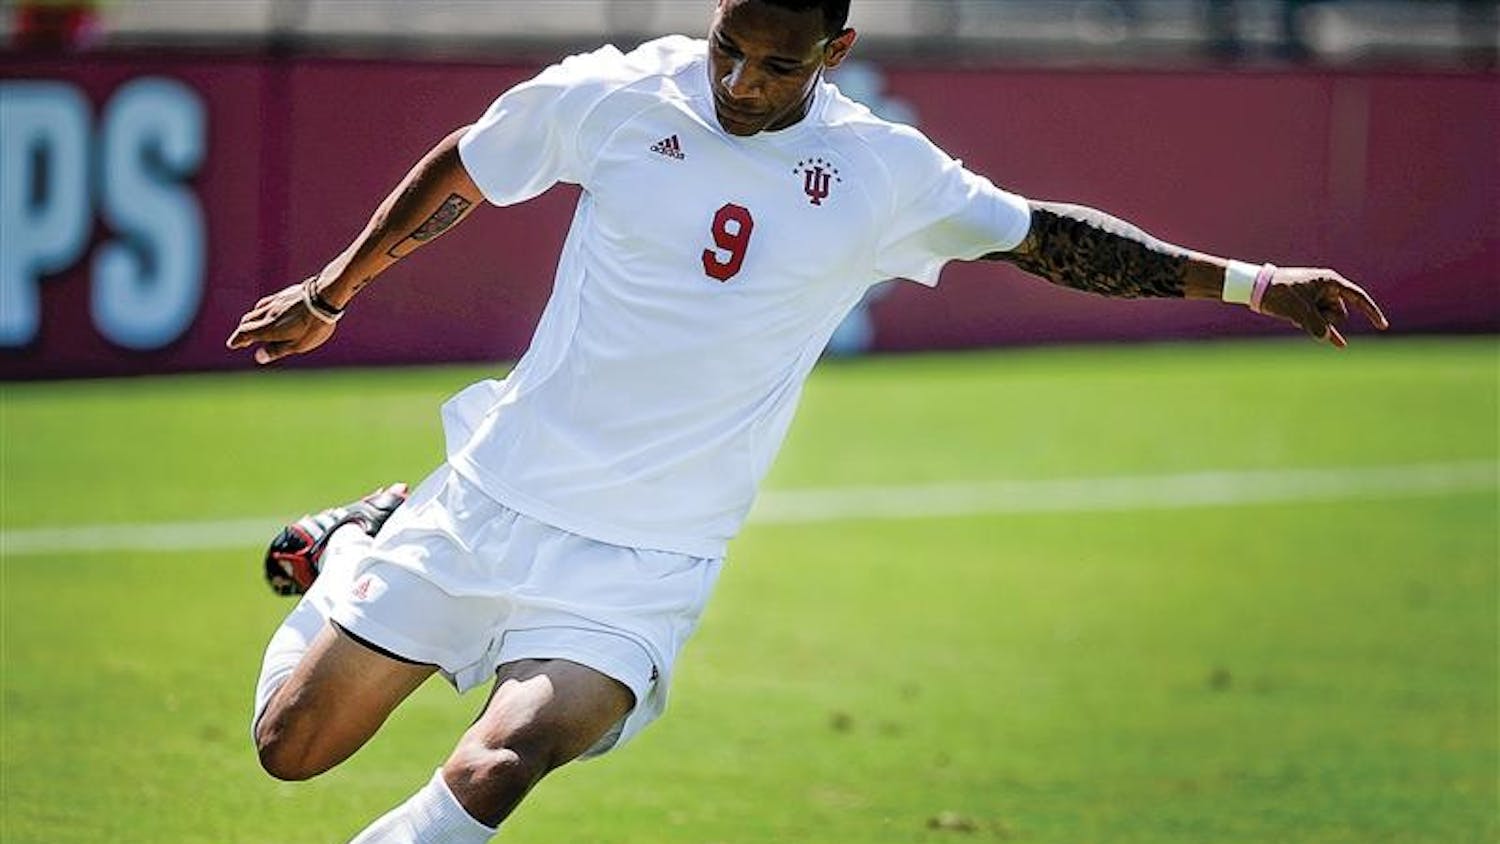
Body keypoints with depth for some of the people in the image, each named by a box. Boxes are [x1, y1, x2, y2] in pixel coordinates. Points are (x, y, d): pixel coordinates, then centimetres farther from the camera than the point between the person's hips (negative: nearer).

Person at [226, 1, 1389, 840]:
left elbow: (1047, 236, 9)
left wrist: (1245, 281, 4)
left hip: (642, 569, -1)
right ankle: (357, 550, 34)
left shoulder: (881, 176, -3)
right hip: (491, 500, 1)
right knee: (292, 747, 5)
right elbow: (459, 172, 13)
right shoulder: (612, 98, -4)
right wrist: (330, 293, 22)